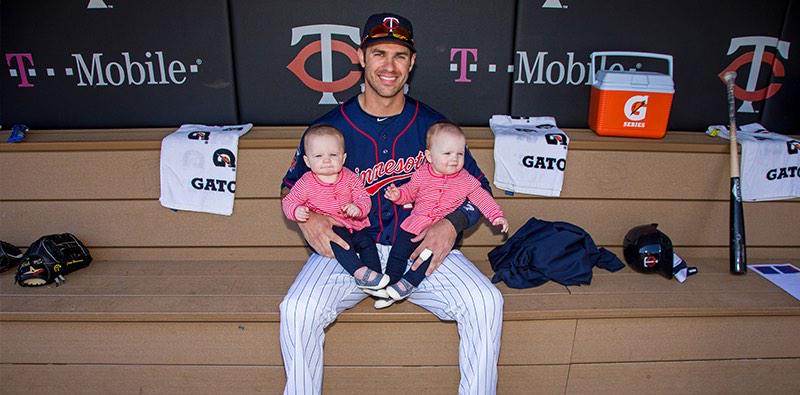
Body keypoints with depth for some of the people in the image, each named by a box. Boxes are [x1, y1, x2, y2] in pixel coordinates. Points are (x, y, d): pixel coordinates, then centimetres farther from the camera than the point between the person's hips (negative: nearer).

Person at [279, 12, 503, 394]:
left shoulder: (433, 126, 0)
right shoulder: (329, 127, -2)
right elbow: (292, 184, 12)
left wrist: (452, 223, -12)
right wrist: (305, 217, -11)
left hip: (421, 248, 1)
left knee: (486, 302, -20)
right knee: (297, 310, -25)